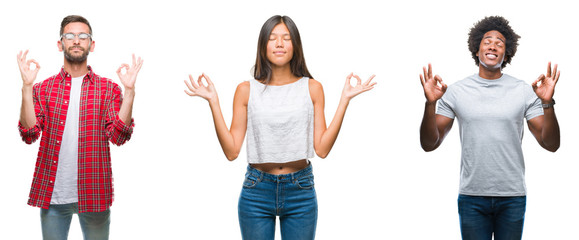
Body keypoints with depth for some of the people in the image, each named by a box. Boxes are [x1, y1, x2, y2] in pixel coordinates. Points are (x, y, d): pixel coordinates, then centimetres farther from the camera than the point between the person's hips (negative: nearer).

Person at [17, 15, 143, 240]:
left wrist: (129, 90, -16)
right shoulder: (43, 88, 7)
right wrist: (27, 86, -13)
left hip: (94, 194, -1)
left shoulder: (109, 89, 5)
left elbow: (118, 136, -7)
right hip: (52, 194, 1)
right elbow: (29, 134, -5)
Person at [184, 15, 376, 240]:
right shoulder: (247, 90, 1)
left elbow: (322, 148, -4)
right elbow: (231, 150, -4)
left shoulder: (312, 88, 2)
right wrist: (213, 101, -8)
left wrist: (345, 99, -7)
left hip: (300, 191, 0)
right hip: (257, 191, 0)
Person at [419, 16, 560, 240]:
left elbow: (551, 145, -1)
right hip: (472, 197, 0)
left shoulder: (524, 91, 2)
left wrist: (547, 103, -15)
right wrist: (430, 104, -15)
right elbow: (429, 144, -1)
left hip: (513, 197, 1)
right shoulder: (456, 91, 2)